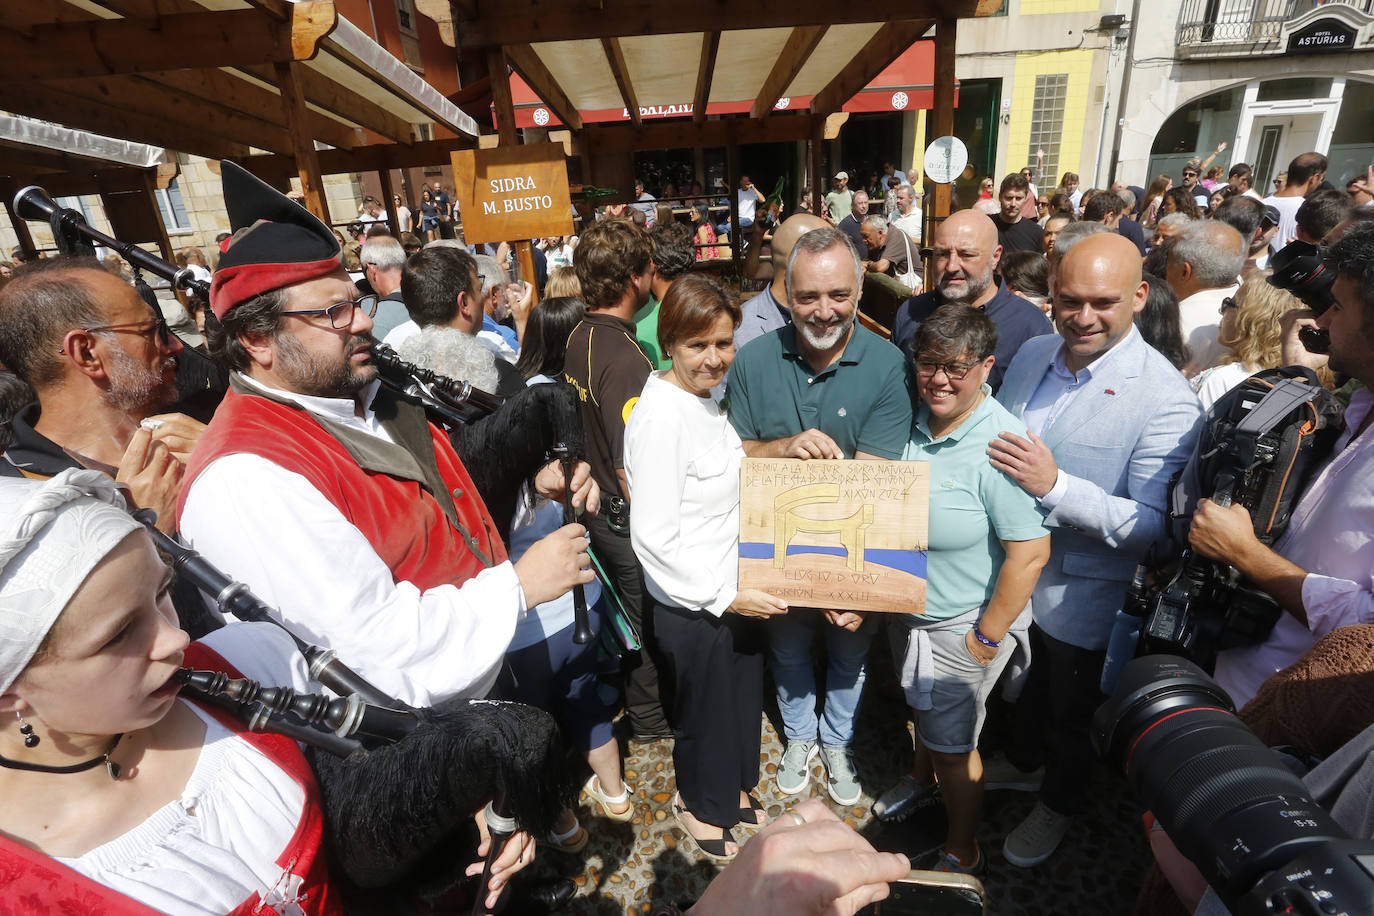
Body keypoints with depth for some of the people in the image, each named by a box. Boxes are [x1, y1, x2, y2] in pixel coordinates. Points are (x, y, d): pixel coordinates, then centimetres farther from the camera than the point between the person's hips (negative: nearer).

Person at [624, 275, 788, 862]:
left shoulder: (703, 397, 1)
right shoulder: (661, 416, -27)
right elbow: (654, 536, -26)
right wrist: (725, 595, -22)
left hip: (735, 591, 8)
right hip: (693, 607, -8)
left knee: (742, 698, 27)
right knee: (705, 710, 17)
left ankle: (733, 789, 54)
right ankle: (701, 805, 47)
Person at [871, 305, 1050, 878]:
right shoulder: (914, 421, -7)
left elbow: (1029, 553, -26)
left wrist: (986, 636, -18)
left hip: (963, 623, -6)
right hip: (908, 608, 6)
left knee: (951, 743, 12)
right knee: (923, 704, 30)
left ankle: (962, 855, 38)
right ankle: (922, 776, 59)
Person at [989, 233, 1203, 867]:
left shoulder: (1165, 400, -25)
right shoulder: (1033, 353, -5)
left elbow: (1154, 524, -26)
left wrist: (1055, 485, -36)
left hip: (1080, 595, -5)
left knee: (1070, 712, 21)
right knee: (1023, 684, 30)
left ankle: (1059, 803, 50)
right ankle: (1023, 760, 59)